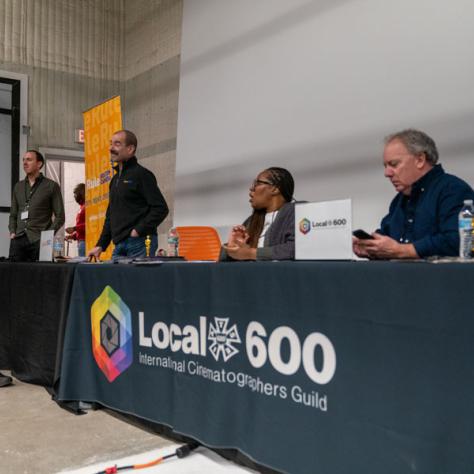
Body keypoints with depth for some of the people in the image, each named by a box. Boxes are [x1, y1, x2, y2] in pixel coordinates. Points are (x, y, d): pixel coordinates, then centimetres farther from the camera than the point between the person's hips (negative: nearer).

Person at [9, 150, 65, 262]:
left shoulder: (51, 186, 4)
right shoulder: (18, 186, 19)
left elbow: (60, 216, 0)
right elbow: (13, 214, 23)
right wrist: (12, 232, 6)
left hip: (38, 241, -4)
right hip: (18, 240, 4)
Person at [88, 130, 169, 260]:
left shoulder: (141, 174, -4)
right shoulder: (115, 179, 21)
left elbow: (161, 209, -12)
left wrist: (138, 231, -15)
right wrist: (100, 245, 18)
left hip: (139, 244, -8)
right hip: (119, 245, 8)